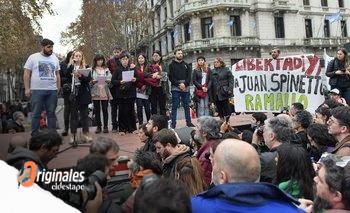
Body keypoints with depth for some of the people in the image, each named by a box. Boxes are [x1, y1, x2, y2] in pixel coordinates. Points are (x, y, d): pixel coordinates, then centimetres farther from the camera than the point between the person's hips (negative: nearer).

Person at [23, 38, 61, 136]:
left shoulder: (54, 58, 12)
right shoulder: (33, 57, 1)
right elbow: (26, 74, 0)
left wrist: (59, 88, 10)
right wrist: (27, 88, -7)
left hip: (52, 91, 3)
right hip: (37, 90, -3)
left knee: (51, 113, 7)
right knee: (36, 114, 1)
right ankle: (34, 135, 8)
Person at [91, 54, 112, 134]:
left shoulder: (106, 69, 13)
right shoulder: (92, 70, 5)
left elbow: (110, 79, 11)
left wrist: (108, 81, -10)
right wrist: (92, 81, -16)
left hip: (105, 92, 1)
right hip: (95, 92, -1)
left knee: (105, 109, 1)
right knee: (97, 110, 3)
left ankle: (105, 126, 8)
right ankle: (98, 126, 10)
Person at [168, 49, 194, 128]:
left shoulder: (186, 65, 15)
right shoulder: (171, 65, 5)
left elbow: (189, 76, 6)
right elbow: (171, 77, -4)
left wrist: (185, 84, -11)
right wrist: (179, 84, -15)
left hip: (186, 88, 3)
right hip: (175, 89, -3)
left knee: (187, 106, 8)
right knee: (174, 107, -2)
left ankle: (188, 122, 14)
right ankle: (173, 123, 1)